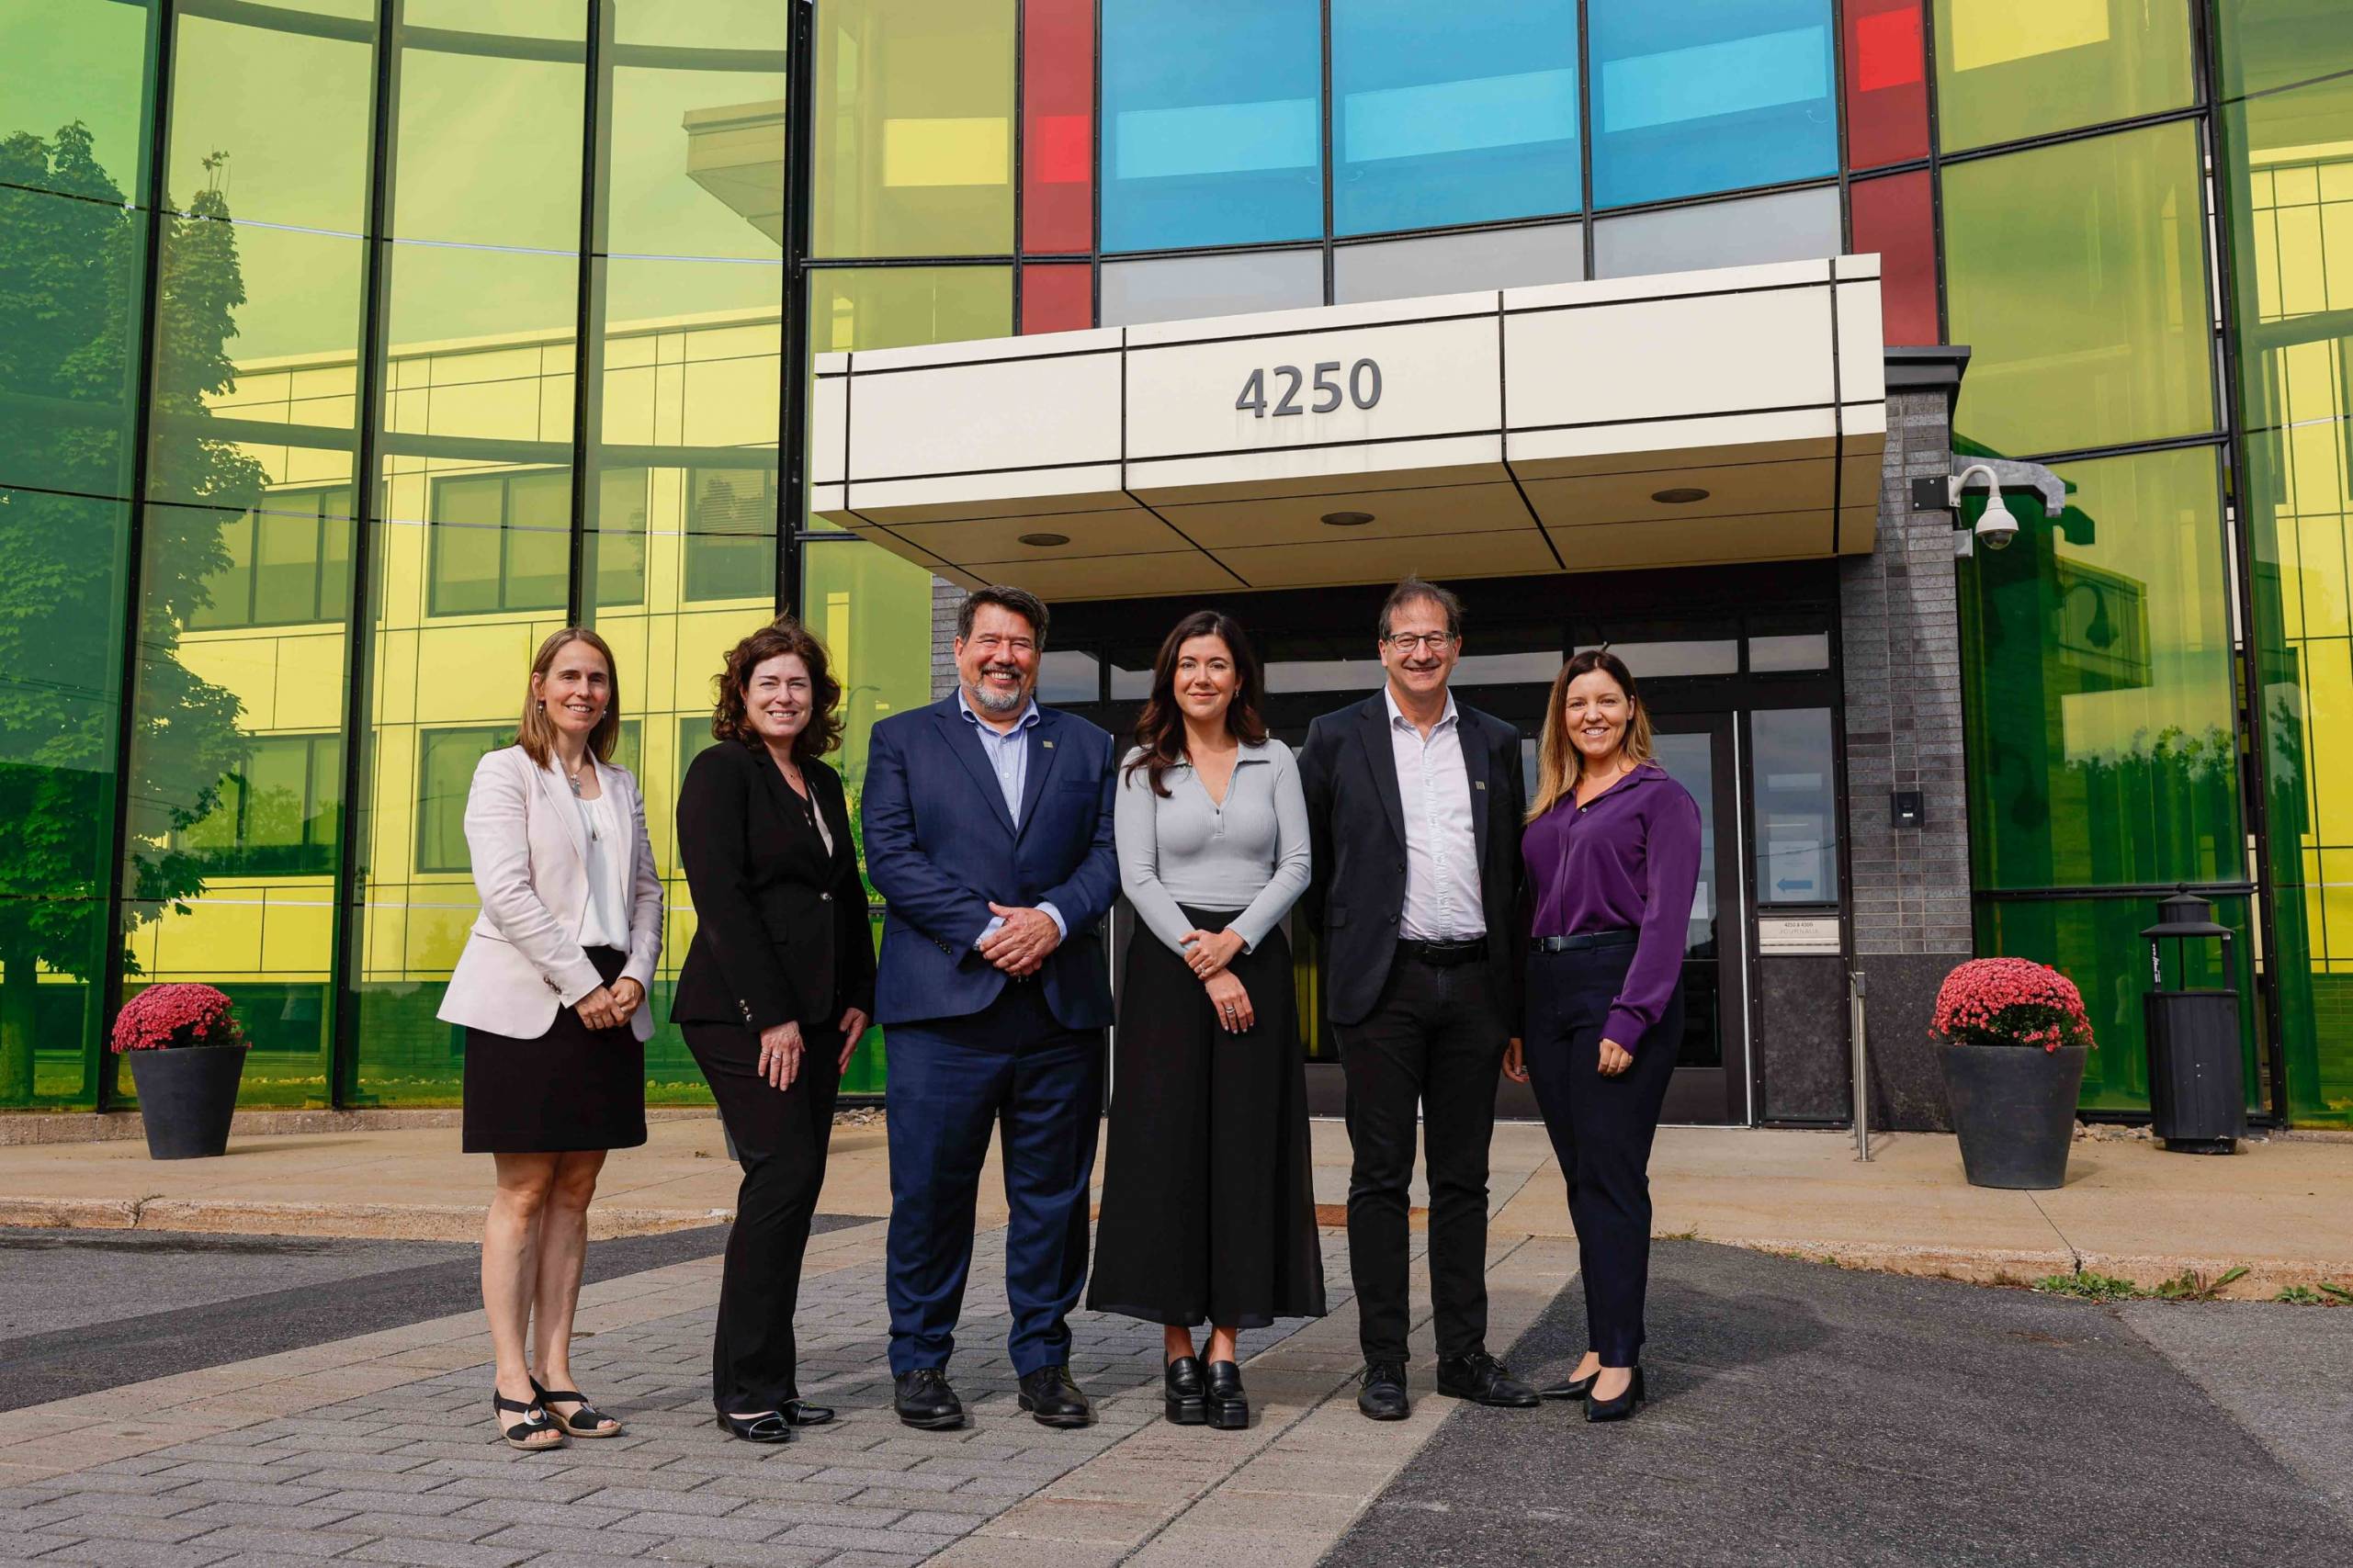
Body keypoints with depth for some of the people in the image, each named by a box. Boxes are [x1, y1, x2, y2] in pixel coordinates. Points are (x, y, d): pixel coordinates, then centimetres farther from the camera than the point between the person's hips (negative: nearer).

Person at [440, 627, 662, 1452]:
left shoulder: (621, 786, 18)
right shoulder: (505, 772, 1)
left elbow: (646, 892, 15)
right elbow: (506, 891, -10)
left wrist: (634, 977, -2)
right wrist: (580, 985, -14)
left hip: (608, 1004, 5)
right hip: (527, 1003, -5)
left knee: (575, 1191, 6)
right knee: (524, 1191, -4)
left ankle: (555, 1374, 11)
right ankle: (512, 1383, 1)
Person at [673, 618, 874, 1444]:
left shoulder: (823, 783, 18)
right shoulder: (719, 772, -4)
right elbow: (723, 900, -13)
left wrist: (858, 998, 9)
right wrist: (772, 1015, -17)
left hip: (815, 1013, 7)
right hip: (741, 1011, -7)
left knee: (796, 1182, 6)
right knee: (783, 1172, -12)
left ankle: (770, 1381, 14)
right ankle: (744, 1386, -2)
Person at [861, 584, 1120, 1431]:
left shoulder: (1087, 746, 16)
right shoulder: (902, 740, 9)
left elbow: (1108, 853, 7)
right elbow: (890, 856, -3)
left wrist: (1053, 918, -13)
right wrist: (986, 930, -12)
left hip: (1061, 1007, 2)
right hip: (944, 1002, -2)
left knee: (1053, 1193, 7)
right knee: (930, 1188, 2)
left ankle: (1044, 1359, 20)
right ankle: (919, 1361, 16)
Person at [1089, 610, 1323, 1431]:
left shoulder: (1274, 761, 9)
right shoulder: (1143, 767, 4)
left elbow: (1295, 865, 2)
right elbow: (1137, 877, -3)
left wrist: (1236, 940, -12)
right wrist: (1204, 967, -11)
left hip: (1254, 960, 2)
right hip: (1168, 964, -1)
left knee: (1246, 1153, -1)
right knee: (1167, 1150, -2)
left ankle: (1225, 1353, 5)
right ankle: (1178, 1351, 6)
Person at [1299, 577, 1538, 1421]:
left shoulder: (1495, 743, 11)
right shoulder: (1338, 737, 3)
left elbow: (1511, 867, 12)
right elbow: (1309, 859, 7)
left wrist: (1510, 984, 7)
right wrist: (1342, 940, 4)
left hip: (1473, 981, 3)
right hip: (1383, 983, -3)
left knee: (1464, 1177, 9)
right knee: (1381, 1177, 2)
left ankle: (1464, 1353, 18)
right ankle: (1382, 1360, 9)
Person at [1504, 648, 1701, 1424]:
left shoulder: (1660, 798, -2)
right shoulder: (1549, 808, 17)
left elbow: (1666, 918, -9)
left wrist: (1629, 1020, -18)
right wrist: (1518, 1023, 11)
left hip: (1620, 987, -6)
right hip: (1548, 990, 6)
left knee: (1610, 1177, -6)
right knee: (1583, 1181, 9)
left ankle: (1620, 1360, 0)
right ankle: (1600, 1348, 16)